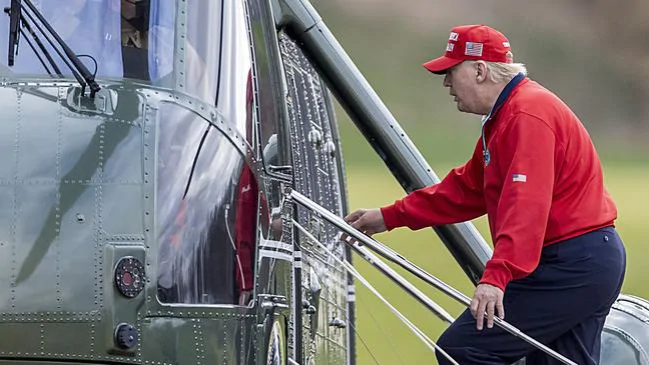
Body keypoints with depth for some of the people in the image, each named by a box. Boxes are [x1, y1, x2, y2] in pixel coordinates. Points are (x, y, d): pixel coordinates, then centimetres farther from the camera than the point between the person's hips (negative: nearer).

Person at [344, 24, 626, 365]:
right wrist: (390, 217, 23)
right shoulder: (504, 115, 20)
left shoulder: (527, 115, -16)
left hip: (569, 268, -11)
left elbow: (525, 206, -27)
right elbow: (466, 189, 26)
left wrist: (496, 277, -35)